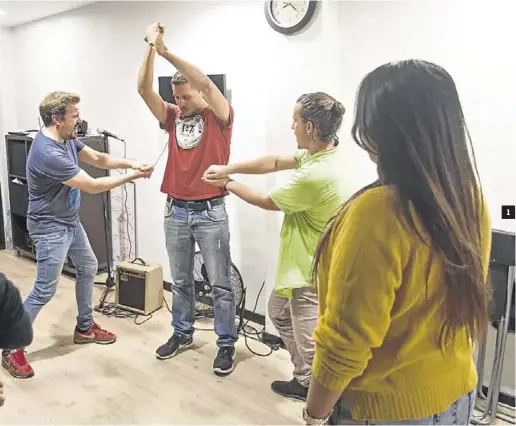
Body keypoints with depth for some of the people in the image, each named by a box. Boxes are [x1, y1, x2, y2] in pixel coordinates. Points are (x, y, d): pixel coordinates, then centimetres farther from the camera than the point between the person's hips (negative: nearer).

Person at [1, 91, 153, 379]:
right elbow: (93, 186, -27)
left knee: (88, 268, 20)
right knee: (45, 291, -5)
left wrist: (130, 163, -12)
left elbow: (98, 158, 4)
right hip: (50, 228, -10)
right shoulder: (48, 153, -31)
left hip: (71, 221, 10)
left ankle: (85, 328, 36)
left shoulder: (67, 138, -2)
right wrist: (131, 177, -18)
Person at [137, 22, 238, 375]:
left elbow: (206, 83, -22)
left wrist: (167, 52, -24)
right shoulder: (173, 117, 8)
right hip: (176, 211, 5)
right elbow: (144, 90, -4)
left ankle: (227, 344, 15)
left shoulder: (219, 117, -4)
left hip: (211, 212, -5)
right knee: (180, 280, 16)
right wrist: (152, 49, -15)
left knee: (221, 283, 3)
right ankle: (182, 334, 32)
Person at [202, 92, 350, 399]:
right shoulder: (323, 152, -1)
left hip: (311, 273, -11)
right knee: (280, 312, 27)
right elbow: (274, 162, 6)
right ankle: (305, 380, 40)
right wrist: (229, 168, -2)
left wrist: (227, 184, -1)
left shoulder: (316, 175, -31)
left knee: (310, 345, 6)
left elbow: (266, 201, -17)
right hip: (303, 264, 11)